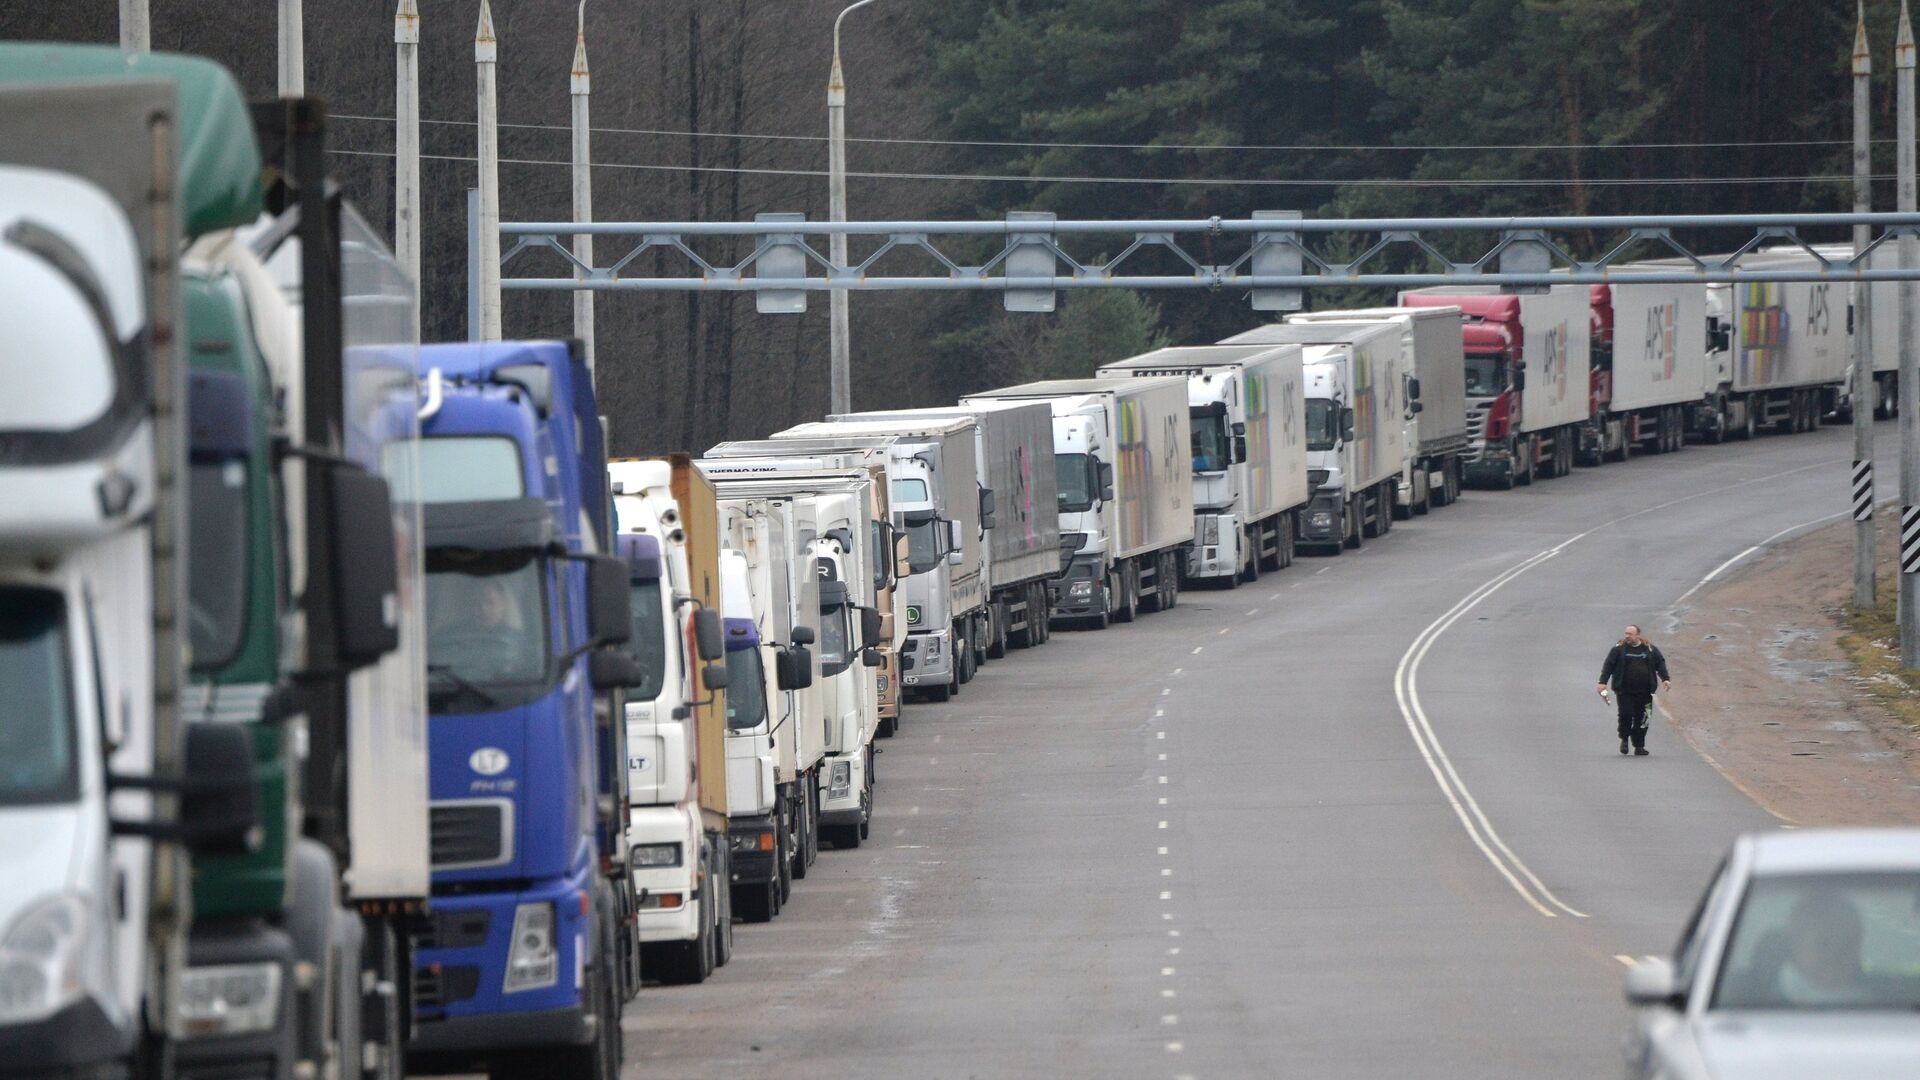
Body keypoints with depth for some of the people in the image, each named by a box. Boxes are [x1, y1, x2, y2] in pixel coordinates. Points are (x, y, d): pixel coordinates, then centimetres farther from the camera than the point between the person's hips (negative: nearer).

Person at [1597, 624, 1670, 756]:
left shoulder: (1650, 649, 8)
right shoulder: (1619, 649, 4)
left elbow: (1660, 664, 12)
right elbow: (1608, 665, 2)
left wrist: (1665, 679, -1)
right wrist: (1603, 682, -6)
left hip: (1644, 692, 2)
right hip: (1624, 691, -1)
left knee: (1641, 719, 1)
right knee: (1626, 714, -13)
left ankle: (1639, 746, 11)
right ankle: (1624, 739, 11)